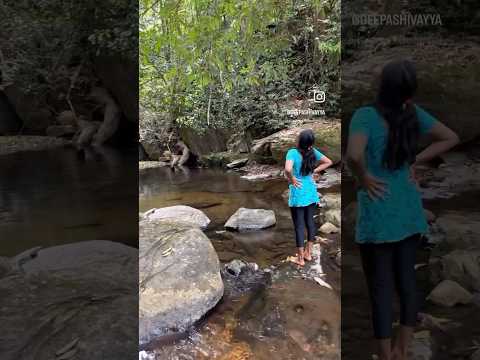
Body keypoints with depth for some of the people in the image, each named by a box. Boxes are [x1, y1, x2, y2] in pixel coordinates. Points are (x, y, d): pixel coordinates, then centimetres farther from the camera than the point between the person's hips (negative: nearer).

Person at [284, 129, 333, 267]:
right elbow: (328, 162, 8)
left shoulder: (292, 153, -20)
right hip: (311, 192, 5)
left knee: (299, 226, 6)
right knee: (310, 222, 17)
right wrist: (315, 171, 3)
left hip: (298, 194, -5)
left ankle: (300, 258, 17)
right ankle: (308, 253, 30)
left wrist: (292, 179, -18)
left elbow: (288, 169, -36)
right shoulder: (313, 152, -3)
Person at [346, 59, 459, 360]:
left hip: (379, 215, -5)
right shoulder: (414, 113, 1)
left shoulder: (366, 115, -17)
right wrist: (416, 161, 7)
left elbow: (354, 155, -34)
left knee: (381, 288, 6)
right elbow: (451, 138, 12)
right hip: (410, 211, 6)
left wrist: (363, 178, -15)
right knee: (407, 280, 17)